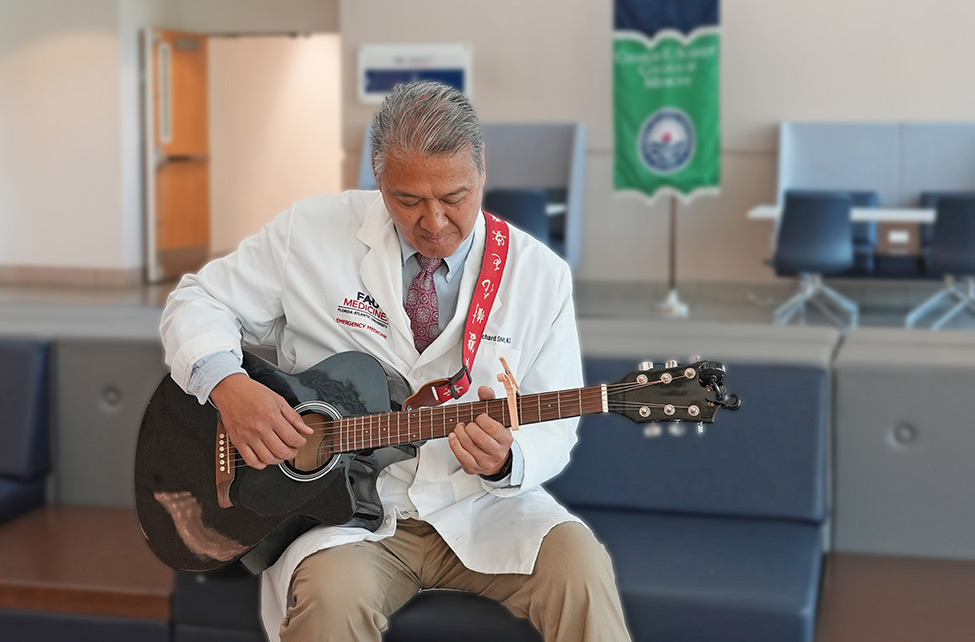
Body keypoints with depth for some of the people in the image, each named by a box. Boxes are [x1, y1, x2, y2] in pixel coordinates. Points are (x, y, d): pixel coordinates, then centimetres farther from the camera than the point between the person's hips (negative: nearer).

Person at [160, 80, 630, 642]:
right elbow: (198, 301, 7)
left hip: (477, 506, 1)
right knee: (332, 595, -33)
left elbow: (552, 432, 2)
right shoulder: (311, 234, -2)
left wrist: (505, 463, -22)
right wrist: (228, 385, -15)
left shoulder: (540, 275, 0)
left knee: (579, 564, -26)